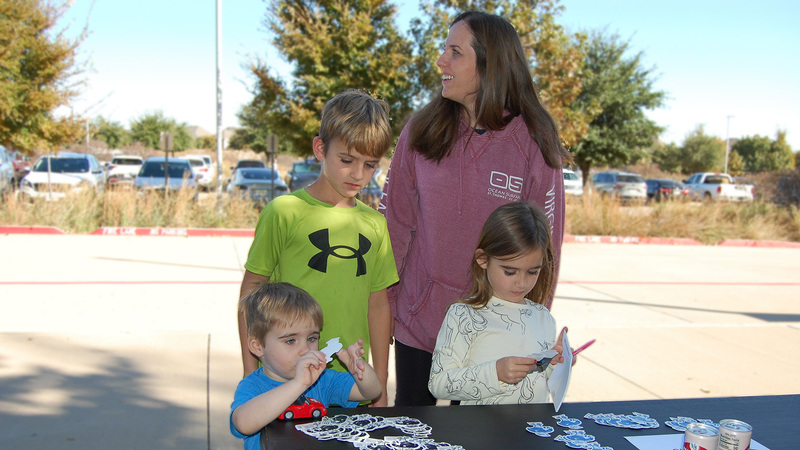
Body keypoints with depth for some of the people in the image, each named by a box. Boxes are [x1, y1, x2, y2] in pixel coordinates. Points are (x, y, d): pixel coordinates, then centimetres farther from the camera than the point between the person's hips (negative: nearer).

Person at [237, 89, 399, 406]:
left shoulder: (375, 224, 7)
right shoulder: (284, 212, -5)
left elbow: (378, 303, 12)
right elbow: (252, 286, 0)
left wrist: (380, 384, 15)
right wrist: (251, 371, -1)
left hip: (351, 381, 4)